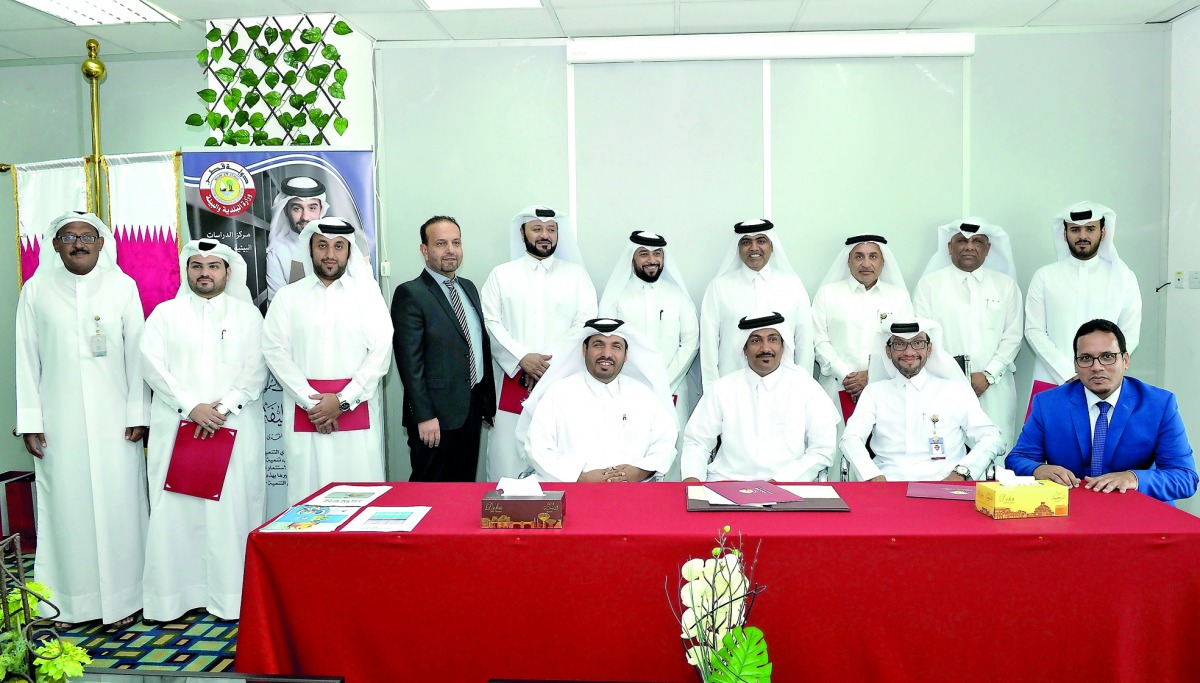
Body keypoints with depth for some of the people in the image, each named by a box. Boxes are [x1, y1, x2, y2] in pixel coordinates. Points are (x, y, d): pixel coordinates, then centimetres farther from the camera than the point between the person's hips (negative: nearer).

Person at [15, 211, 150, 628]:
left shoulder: (123, 287, 1)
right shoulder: (36, 290, 4)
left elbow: (136, 354, 1)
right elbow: (27, 359, 5)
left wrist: (138, 414, -3)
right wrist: (30, 421, 1)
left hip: (114, 421, -1)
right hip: (60, 423, 1)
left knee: (118, 504, 2)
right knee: (66, 506, 5)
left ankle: (122, 596, 13)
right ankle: (70, 601, 16)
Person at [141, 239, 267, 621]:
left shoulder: (247, 314, 10)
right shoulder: (166, 313, 11)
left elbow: (256, 371, 2)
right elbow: (153, 365, 1)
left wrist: (223, 407, -11)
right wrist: (191, 406, -10)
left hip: (235, 428, 0)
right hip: (177, 427, 1)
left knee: (233, 509, -3)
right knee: (176, 510, -1)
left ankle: (231, 595, 3)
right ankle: (174, 594, 6)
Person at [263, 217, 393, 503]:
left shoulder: (368, 293, 7)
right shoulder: (287, 296, 10)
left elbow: (381, 351, 0)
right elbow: (275, 351, 1)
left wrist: (343, 401, -8)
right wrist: (310, 401, -9)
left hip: (357, 411, -1)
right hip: (305, 411, 1)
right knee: (308, 491, -1)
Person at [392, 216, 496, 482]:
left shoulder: (469, 288, 13)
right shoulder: (410, 294, -10)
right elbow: (410, 362, -15)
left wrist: (487, 402, 14)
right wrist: (424, 417, -18)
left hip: (472, 409, 7)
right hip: (437, 413, -7)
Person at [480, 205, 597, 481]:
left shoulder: (575, 274, 11)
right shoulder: (501, 275, 11)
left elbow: (585, 323, 2)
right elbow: (491, 323, 2)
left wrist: (553, 363, -9)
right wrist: (522, 359, -11)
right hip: (513, 381, 0)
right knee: (507, 458, -3)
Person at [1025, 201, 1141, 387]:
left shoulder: (1124, 277, 4)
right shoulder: (1044, 276, 2)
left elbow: (1130, 334, 2)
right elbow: (1034, 331, -3)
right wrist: (1067, 375, -11)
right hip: (1050, 382, 0)